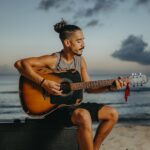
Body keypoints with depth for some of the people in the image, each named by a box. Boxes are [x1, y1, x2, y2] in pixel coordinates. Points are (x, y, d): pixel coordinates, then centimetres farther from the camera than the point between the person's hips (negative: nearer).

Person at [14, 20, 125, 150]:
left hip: (75, 104, 8)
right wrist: (44, 83, -29)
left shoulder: (80, 60, 7)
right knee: (84, 116, -37)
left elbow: (89, 88, 11)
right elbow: (20, 64, -24)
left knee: (113, 114, 0)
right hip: (56, 106, -7)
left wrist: (110, 87, -4)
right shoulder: (54, 60, -14)